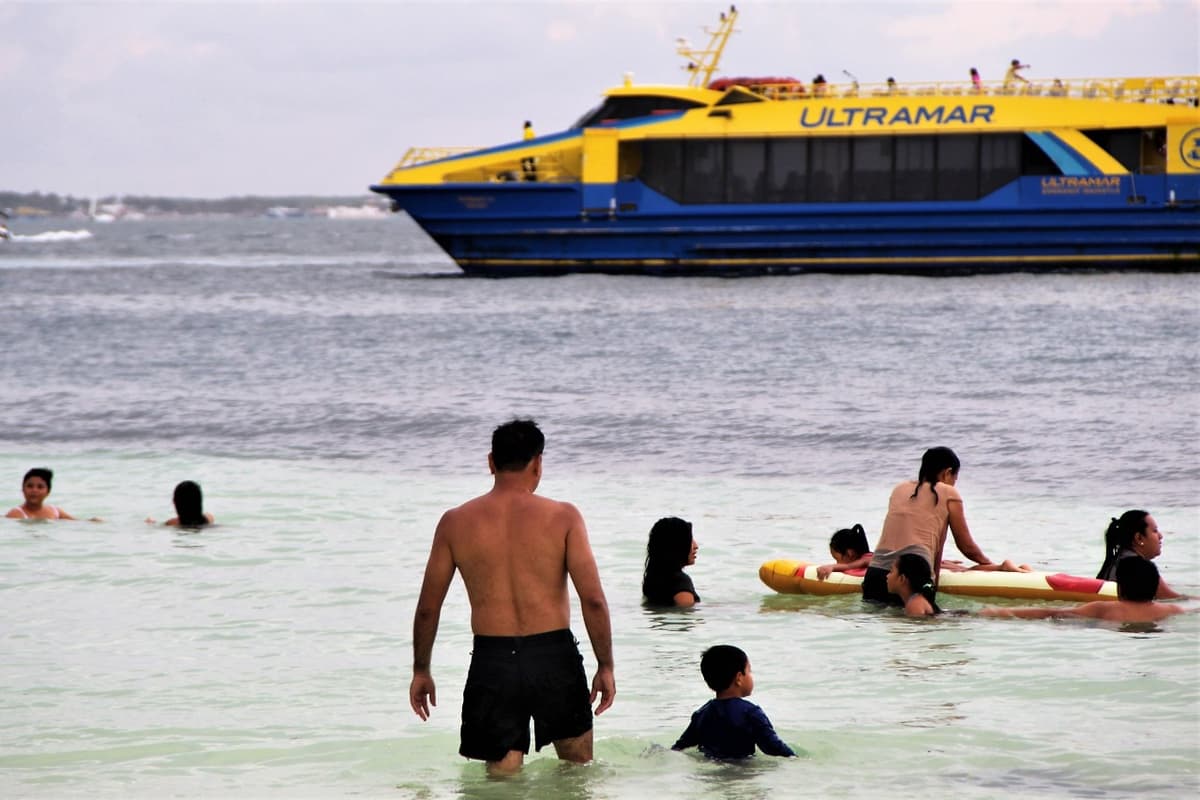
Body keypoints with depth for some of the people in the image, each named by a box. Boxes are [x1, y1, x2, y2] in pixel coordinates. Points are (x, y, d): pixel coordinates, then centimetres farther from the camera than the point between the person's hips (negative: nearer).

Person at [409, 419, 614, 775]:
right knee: (579, 772, 19)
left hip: (491, 662, 1)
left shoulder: (455, 522, 2)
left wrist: (421, 671, 19)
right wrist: (606, 667, 0)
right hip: (554, 658, -1)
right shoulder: (563, 517, -4)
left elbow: (427, 608, 7)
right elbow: (593, 600, -9)